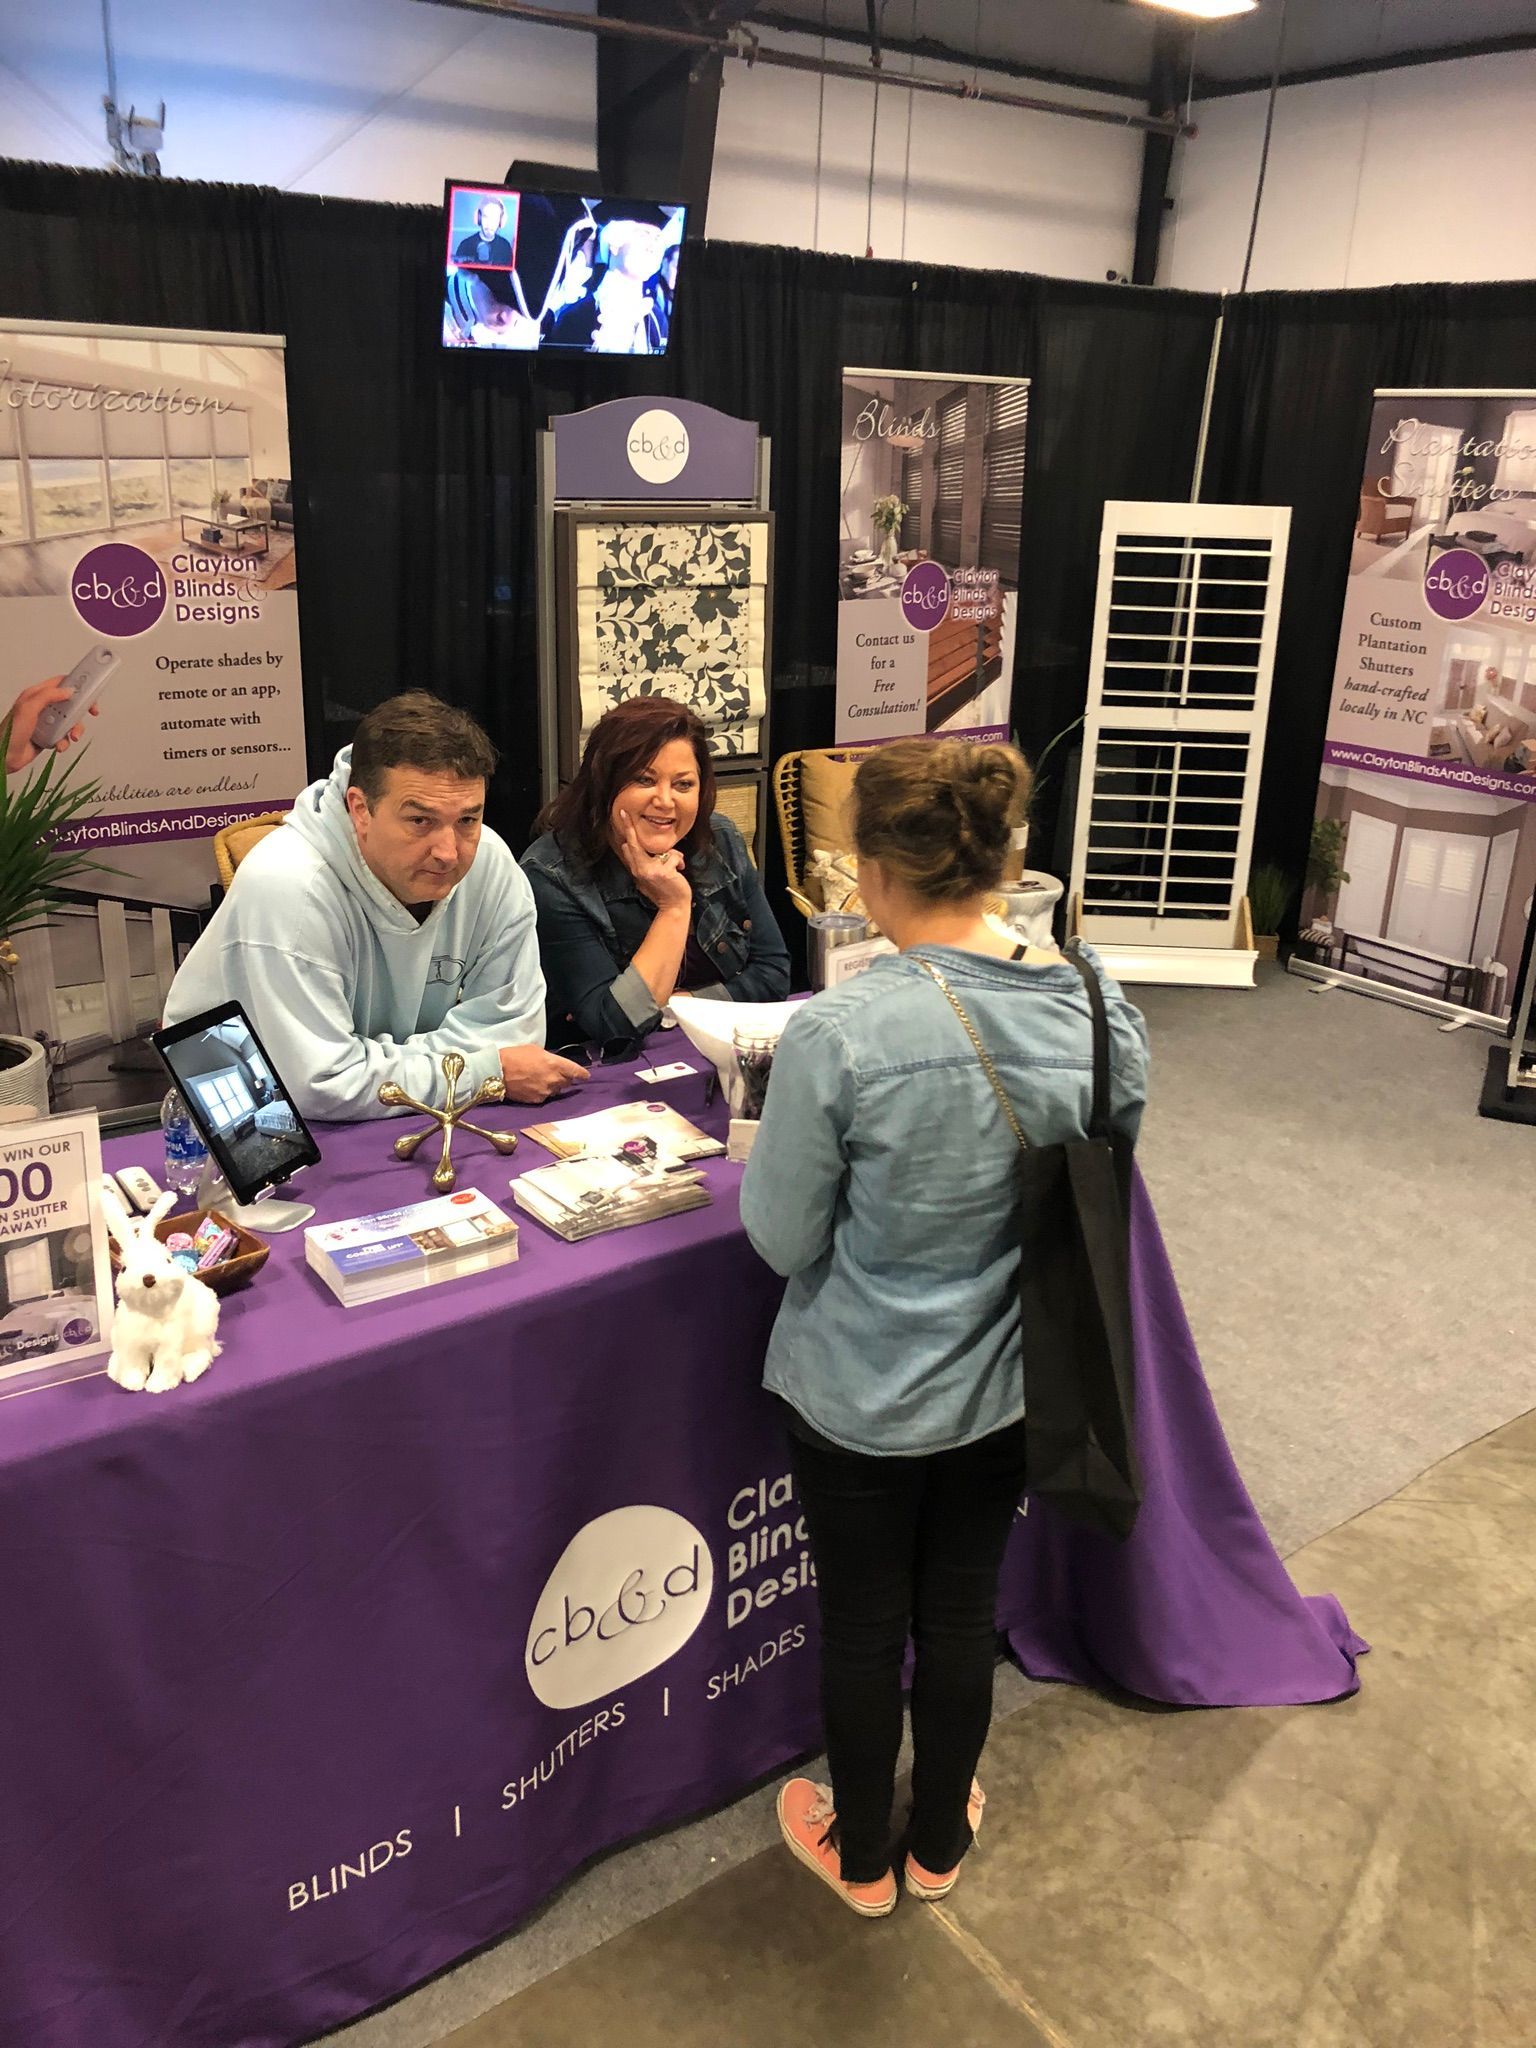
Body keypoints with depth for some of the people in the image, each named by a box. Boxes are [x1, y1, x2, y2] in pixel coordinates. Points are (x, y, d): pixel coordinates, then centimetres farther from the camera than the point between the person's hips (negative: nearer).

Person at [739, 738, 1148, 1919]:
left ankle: (862, 1857, 46)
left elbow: (783, 1240, -17)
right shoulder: (1103, 1012, -15)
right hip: (1006, 1387, 4)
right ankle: (941, 1841, 49)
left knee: (864, 1628, 20)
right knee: (964, 1612, 25)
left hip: (862, 1399, -3)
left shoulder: (838, 1036, -29)